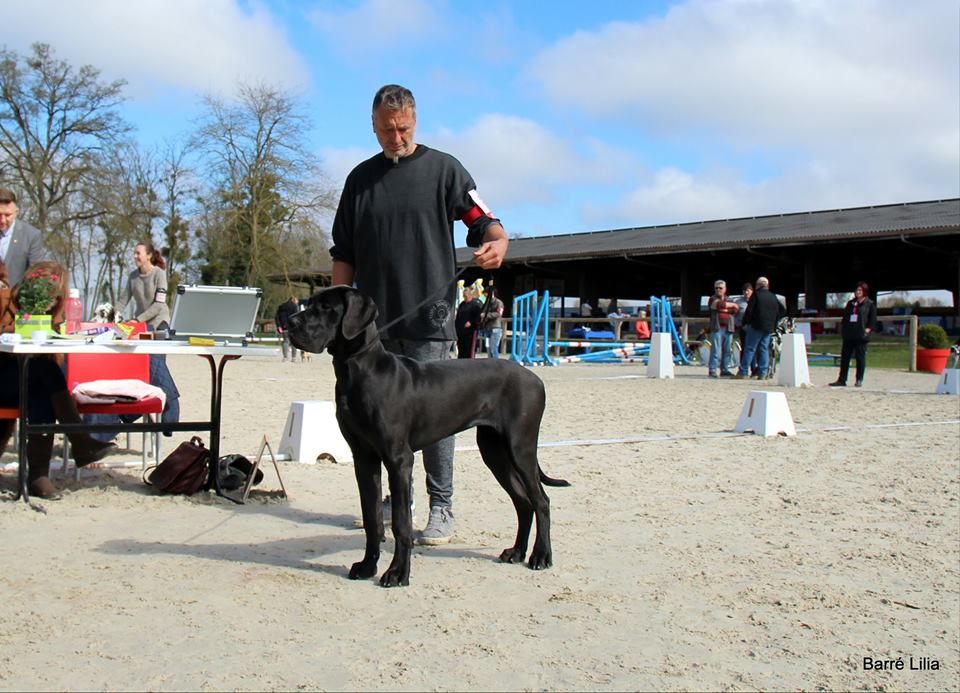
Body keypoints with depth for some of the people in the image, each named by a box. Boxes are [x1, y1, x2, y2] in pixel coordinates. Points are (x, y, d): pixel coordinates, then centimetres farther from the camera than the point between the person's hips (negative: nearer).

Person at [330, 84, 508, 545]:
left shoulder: (443, 169, 3)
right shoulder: (361, 178, 14)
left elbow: (484, 222, -2)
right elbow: (344, 253, 17)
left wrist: (496, 243, -25)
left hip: (428, 320, -4)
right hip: (374, 321, 4)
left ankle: (441, 508, 5)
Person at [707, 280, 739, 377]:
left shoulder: (729, 299, 21)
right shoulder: (713, 299, 6)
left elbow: (737, 309, 7)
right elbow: (720, 304, -14)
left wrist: (724, 310, -7)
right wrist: (732, 305, -2)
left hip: (728, 328, 5)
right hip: (717, 328, -5)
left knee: (727, 351, 5)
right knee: (716, 350, -9)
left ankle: (724, 370, 11)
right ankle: (712, 370, -7)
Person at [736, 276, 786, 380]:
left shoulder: (756, 295, -4)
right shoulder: (773, 297, 13)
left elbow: (749, 311, -10)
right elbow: (783, 310, 16)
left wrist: (745, 323, -2)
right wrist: (774, 320, 19)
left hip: (756, 326, -5)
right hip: (769, 327, 5)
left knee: (749, 349, -3)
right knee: (764, 349, 8)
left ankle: (742, 372, -5)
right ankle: (762, 373, 3)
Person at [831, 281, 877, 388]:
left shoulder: (870, 304, 2)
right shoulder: (850, 303, 17)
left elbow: (873, 319, 0)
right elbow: (845, 317, 20)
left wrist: (869, 329, -12)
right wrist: (843, 328, 8)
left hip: (861, 335, -5)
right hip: (848, 335, 5)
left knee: (860, 358, 0)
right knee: (844, 357, 4)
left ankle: (859, 380, 7)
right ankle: (841, 380, 8)